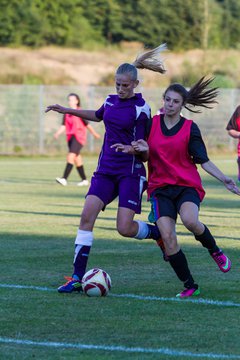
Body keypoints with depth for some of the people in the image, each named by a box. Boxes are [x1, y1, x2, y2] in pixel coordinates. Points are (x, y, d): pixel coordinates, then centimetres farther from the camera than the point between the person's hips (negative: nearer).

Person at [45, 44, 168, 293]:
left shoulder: (140, 109, -10)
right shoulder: (111, 101, 9)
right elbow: (98, 115, 33)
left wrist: (132, 149, -31)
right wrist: (68, 111, 32)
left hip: (131, 172, -6)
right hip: (106, 169, 6)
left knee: (125, 228, -13)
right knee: (87, 215, -12)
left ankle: (158, 233, 21)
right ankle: (77, 277, -12)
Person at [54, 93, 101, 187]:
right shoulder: (67, 114, 10)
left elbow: (87, 125, -1)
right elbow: (64, 126, 6)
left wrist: (95, 134, 10)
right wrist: (58, 133, -13)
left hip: (79, 137, -7)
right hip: (70, 137, 7)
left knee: (71, 156, -18)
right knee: (77, 159, 11)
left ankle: (64, 179, -27)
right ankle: (84, 180, 22)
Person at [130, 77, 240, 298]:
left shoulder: (190, 128, 0)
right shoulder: (152, 123, 6)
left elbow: (203, 160, -1)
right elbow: (145, 156, 14)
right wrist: (143, 150, -10)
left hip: (187, 185, -2)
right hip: (160, 187, 2)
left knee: (190, 221, -33)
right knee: (168, 238, -14)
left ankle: (215, 251, -2)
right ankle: (190, 286, -1)